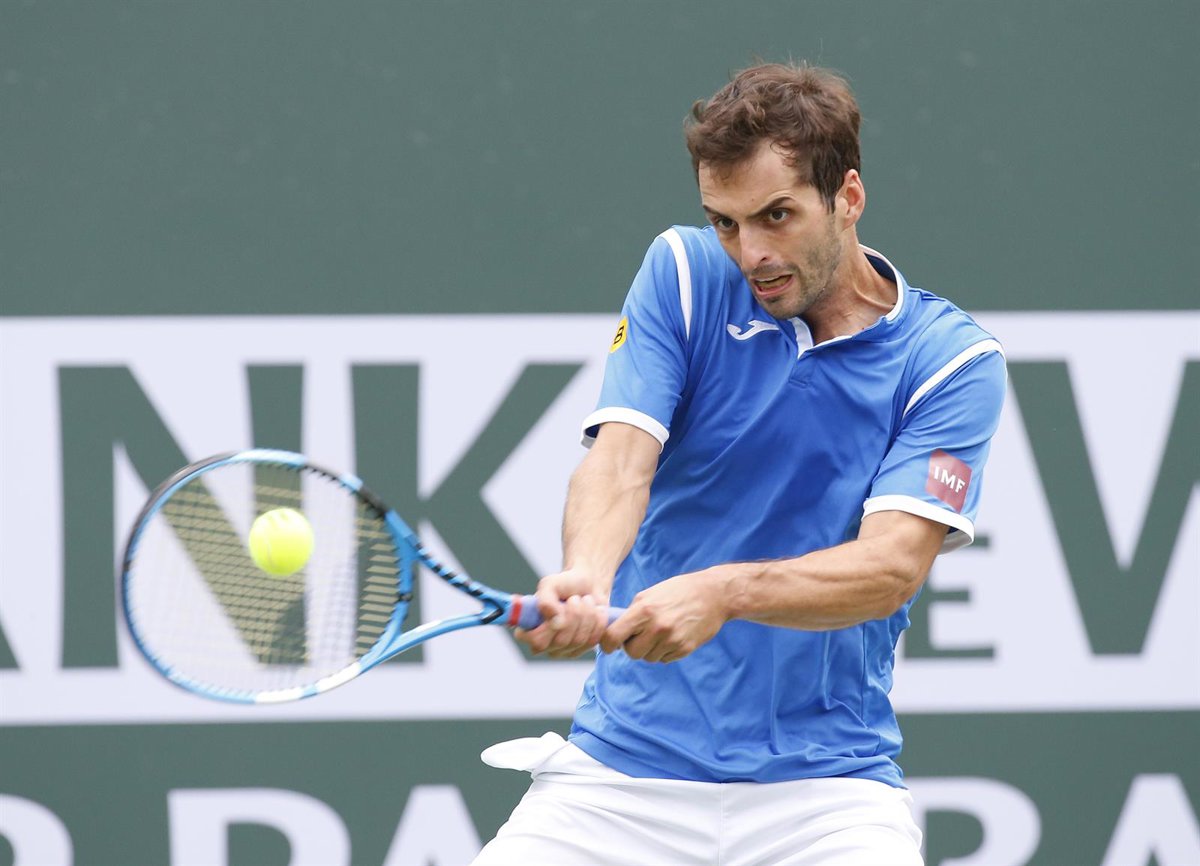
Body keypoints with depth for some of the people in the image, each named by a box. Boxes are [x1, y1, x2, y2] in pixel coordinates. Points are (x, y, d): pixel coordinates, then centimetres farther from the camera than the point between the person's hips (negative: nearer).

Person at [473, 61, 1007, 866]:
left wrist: (723, 592, -31)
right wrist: (587, 576, -32)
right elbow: (622, 453, -10)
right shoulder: (684, 274, 3)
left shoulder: (953, 360, -2)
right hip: (624, 765, 2)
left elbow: (894, 565, -14)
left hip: (825, 782, -1)